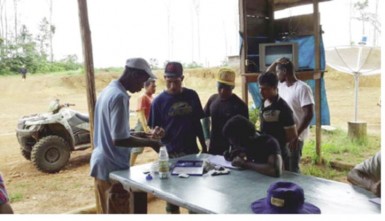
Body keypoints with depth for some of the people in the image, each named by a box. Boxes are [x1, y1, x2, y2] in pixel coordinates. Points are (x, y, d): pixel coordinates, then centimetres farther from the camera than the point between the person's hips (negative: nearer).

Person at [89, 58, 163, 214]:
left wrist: (146, 136, 12)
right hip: (113, 167, -9)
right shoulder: (119, 96, -20)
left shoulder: (108, 91, 10)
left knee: (105, 213, 18)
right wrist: (150, 142, -12)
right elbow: (119, 139, -24)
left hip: (102, 164, 9)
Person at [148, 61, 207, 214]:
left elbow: (197, 123, 9)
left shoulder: (192, 96, 2)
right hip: (170, 154, -2)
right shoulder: (159, 101, -5)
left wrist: (204, 146, 11)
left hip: (192, 150, 3)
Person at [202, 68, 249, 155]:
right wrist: (207, 138, 10)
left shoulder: (240, 105, -13)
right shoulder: (213, 99, 2)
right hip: (213, 148, 5)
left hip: (231, 150, -5)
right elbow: (205, 117, 17)